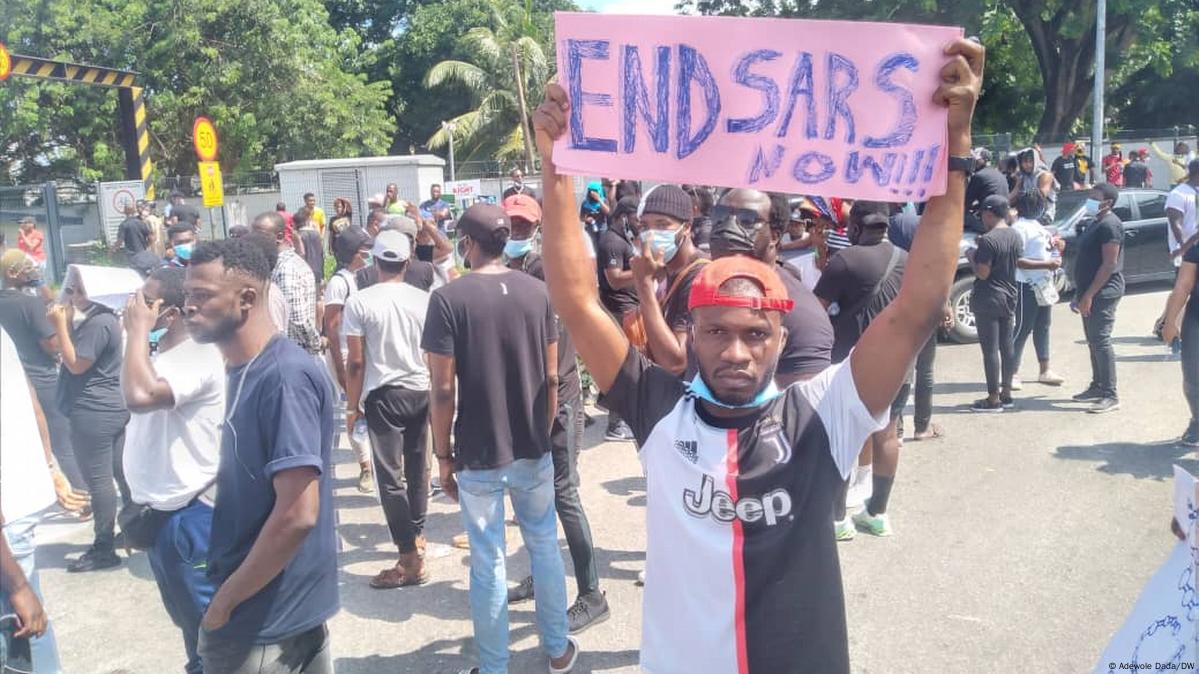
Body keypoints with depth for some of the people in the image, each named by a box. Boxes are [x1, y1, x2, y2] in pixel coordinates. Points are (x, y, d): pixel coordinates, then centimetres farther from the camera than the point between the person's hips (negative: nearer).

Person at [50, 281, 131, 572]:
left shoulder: (96, 323, -18)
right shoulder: (105, 317, 14)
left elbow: (75, 364, -16)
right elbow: (75, 352, 18)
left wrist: (60, 324, -14)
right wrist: (67, 320, 10)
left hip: (93, 413, -10)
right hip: (113, 408, 10)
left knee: (99, 480, -3)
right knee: (121, 472, 16)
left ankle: (104, 549, 4)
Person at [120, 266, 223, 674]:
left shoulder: (198, 355, -22)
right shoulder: (157, 351, 8)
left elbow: (139, 395, -38)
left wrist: (138, 330, -26)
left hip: (189, 511, -10)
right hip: (159, 508, 10)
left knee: (207, 615, 5)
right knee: (184, 611, 24)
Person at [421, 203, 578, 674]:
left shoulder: (448, 299, -12)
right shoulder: (536, 290, -1)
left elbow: (443, 389, -13)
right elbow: (551, 377, 2)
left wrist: (444, 456, -2)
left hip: (478, 455, -3)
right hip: (533, 449, 4)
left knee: (488, 564, 8)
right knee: (545, 548, 18)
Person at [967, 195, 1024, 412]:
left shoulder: (988, 240, -19)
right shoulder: (1015, 236, 7)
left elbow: (982, 273, -19)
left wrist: (971, 255, -3)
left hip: (988, 299, -8)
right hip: (1009, 297, 8)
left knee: (990, 349, -3)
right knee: (1006, 345, 14)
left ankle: (993, 399, 0)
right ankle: (1006, 393, 23)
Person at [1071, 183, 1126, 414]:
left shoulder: (1110, 225, -15)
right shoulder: (1096, 223, 17)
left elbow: (1109, 264, -21)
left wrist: (1089, 294, -22)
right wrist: (1083, 293, 20)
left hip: (1103, 292, -10)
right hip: (1091, 291, 10)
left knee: (1101, 341, -12)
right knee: (1093, 340, 15)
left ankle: (1110, 396, -11)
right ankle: (1097, 387, 24)